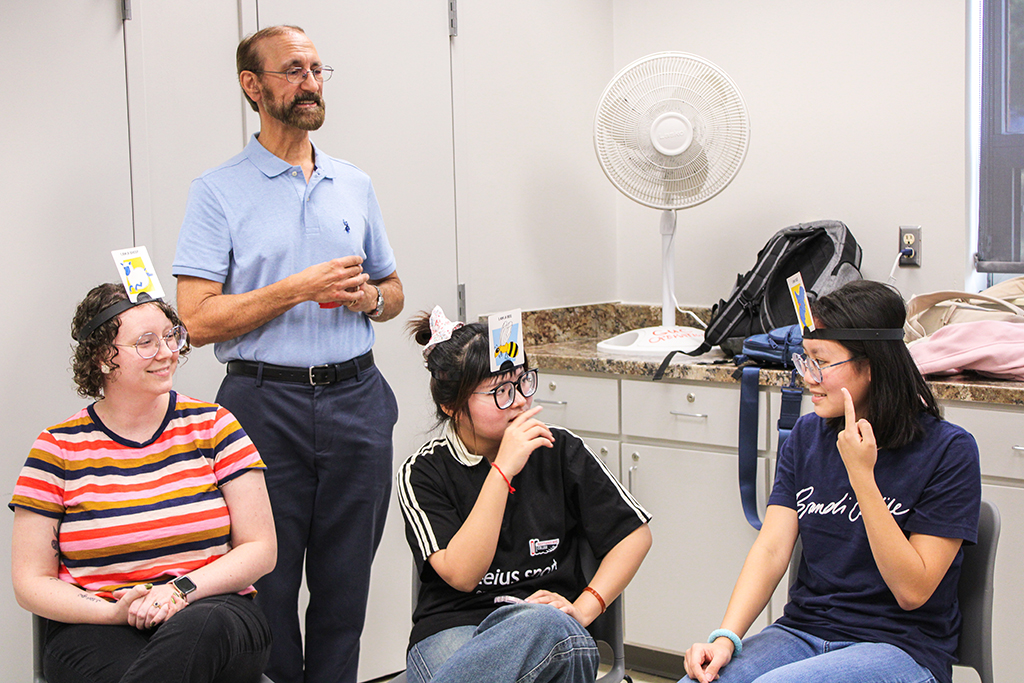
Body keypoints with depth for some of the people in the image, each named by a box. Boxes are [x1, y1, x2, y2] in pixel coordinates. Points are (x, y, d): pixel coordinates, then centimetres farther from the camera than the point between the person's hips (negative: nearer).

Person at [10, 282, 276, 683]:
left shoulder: (212, 426, 7)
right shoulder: (58, 448, 5)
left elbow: (260, 549, 4)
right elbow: (31, 582, 4)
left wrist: (182, 590, -13)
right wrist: (115, 611, -14)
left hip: (211, 610, 2)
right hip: (96, 629, -1)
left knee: (202, 628, -36)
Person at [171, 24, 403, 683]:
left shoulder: (356, 184, 13)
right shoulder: (219, 191, -2)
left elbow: (392, 293, 21)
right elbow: (200, 319, -10)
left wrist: (369, 297, -2)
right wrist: (298, 289, -16)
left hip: (358, 400, 4)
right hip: (267, 404, -4)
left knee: (346, 585, 10)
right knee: (269, 586, 4)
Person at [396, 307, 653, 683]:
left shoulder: (559, 450, 7)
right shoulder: (424, 473, 1)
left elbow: (636, 533, 10)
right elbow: (461, 574, -12)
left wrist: (582, 609, -4)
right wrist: (503, 470, -17)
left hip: (548, 620, 2)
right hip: (453, 628, -2)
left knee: (544, 627, -39)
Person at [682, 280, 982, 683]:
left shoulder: (947, 450, -10)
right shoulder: (807, 436, 6)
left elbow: (913, 591, -14)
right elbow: (771, 547, -2)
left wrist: (862, 476, -21)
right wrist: (725, 638, -17)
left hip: (901, 647, -4)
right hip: (802, 630, 4)